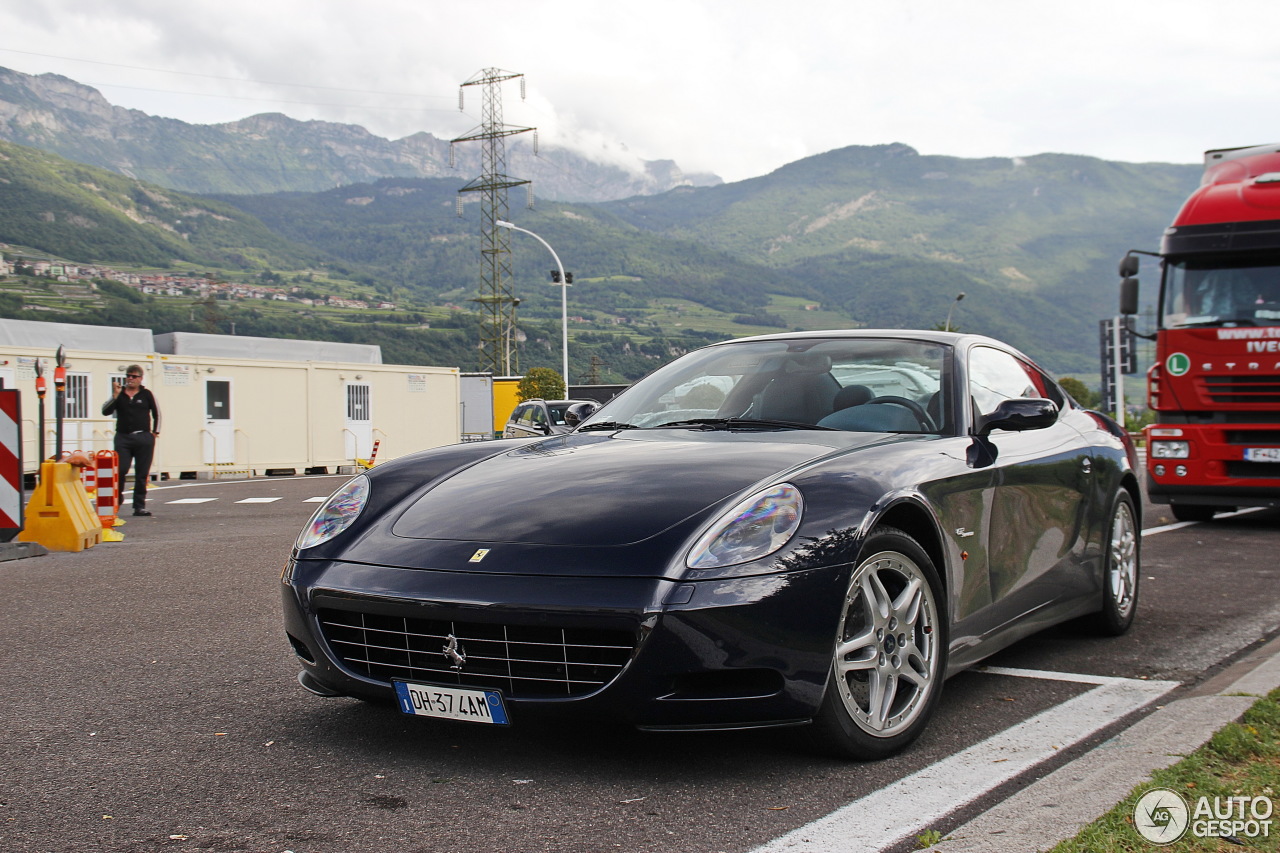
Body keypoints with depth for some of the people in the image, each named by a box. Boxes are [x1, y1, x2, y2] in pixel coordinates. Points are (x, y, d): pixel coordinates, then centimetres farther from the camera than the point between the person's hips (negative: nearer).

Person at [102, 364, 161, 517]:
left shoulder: (147, 394, 6)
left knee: (142, 474, 2)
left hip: (144, 438, 0)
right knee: (120, 471, -10)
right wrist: (115, 395, -14)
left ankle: (139, 506, 6)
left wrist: (155, 432, 7)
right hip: (123, 437, 0)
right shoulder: (119, 394, 8)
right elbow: (105, 411, -4)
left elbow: (156, 414, 14)